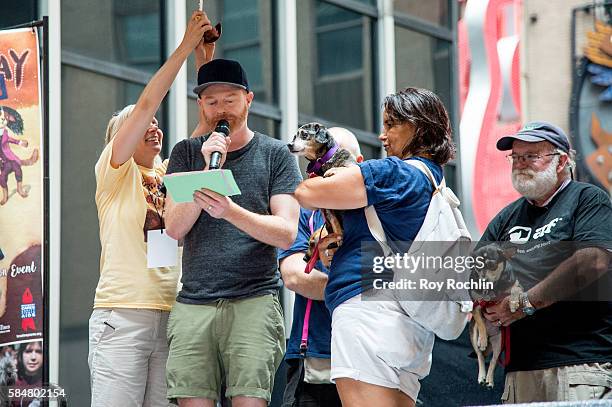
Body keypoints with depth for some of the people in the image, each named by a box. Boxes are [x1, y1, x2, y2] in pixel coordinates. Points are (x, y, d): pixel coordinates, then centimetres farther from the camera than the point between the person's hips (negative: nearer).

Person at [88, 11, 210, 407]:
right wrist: (186, 45, -5)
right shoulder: (114, 172, 4)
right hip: (123, 316, -5)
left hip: (172, 316, 5)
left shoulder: (170, 175, 17)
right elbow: (146, 105, -5)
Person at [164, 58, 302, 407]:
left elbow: (287, 233, -1)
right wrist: (208, 171, -7)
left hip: (254, 298, -2)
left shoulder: (275, 154, 8)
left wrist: (230, 211, -17)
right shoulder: (187, 153, 16)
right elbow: (175, 228, 5)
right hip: (193, 302, 2)